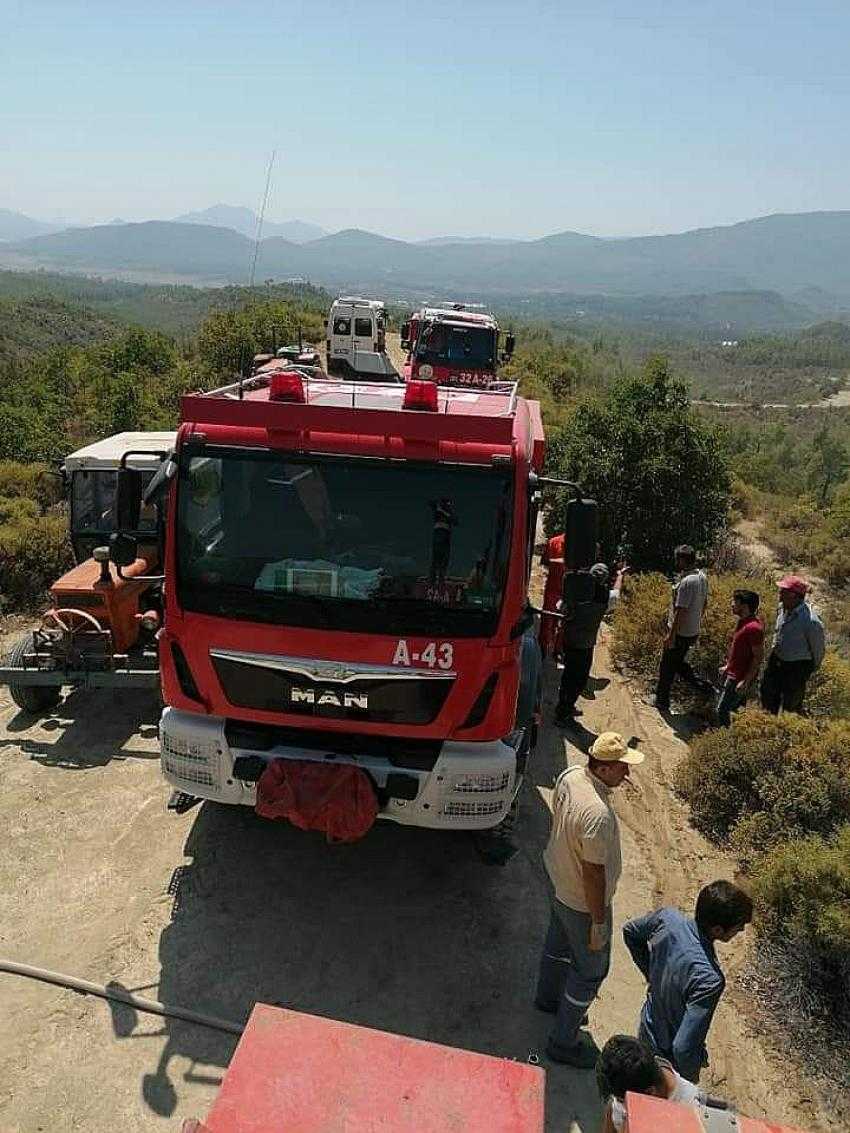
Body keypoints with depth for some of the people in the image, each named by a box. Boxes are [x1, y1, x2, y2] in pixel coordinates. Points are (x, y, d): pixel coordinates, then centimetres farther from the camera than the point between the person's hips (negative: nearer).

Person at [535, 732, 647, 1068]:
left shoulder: (569, 776, -15)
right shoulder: (598, 814, -39)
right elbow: (593, 874, -28)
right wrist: (599, 923, -17)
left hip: (559, 882, 8)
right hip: (583, 902, -8)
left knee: (558, 944, 31)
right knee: (591, 971, 14)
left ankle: (548, 997, 57)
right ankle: (563, 1042, 31)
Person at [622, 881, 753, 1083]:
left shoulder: (668, 917, -21)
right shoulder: (708, 979, -39)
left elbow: (630, 932, 1)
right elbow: (683, 1048, -34)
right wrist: (690, 1078, -14)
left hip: (648, 1031, 7)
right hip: (671, 1062, -6)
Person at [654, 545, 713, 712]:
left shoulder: (686, 582, -26)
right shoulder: (702, 576, 3)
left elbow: (681, 611, -25)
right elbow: (704, 602, 14)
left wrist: (671, 635, -20)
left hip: (680, 633, -9)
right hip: (693, 631, 9)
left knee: (667, 667, 7)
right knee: (677, 662, 24)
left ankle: (662, 702, 19)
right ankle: (703, 685, 18)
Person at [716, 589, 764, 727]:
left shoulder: (753, 628, -25)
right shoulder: (744, 621, 6)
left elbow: (758, 657, -23)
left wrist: (746, 681, -23)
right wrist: (728, 667, 22)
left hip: (739, 678, -10)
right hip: (732, 674, 10)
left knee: (723, 710, -4)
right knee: (733, 707, 19)